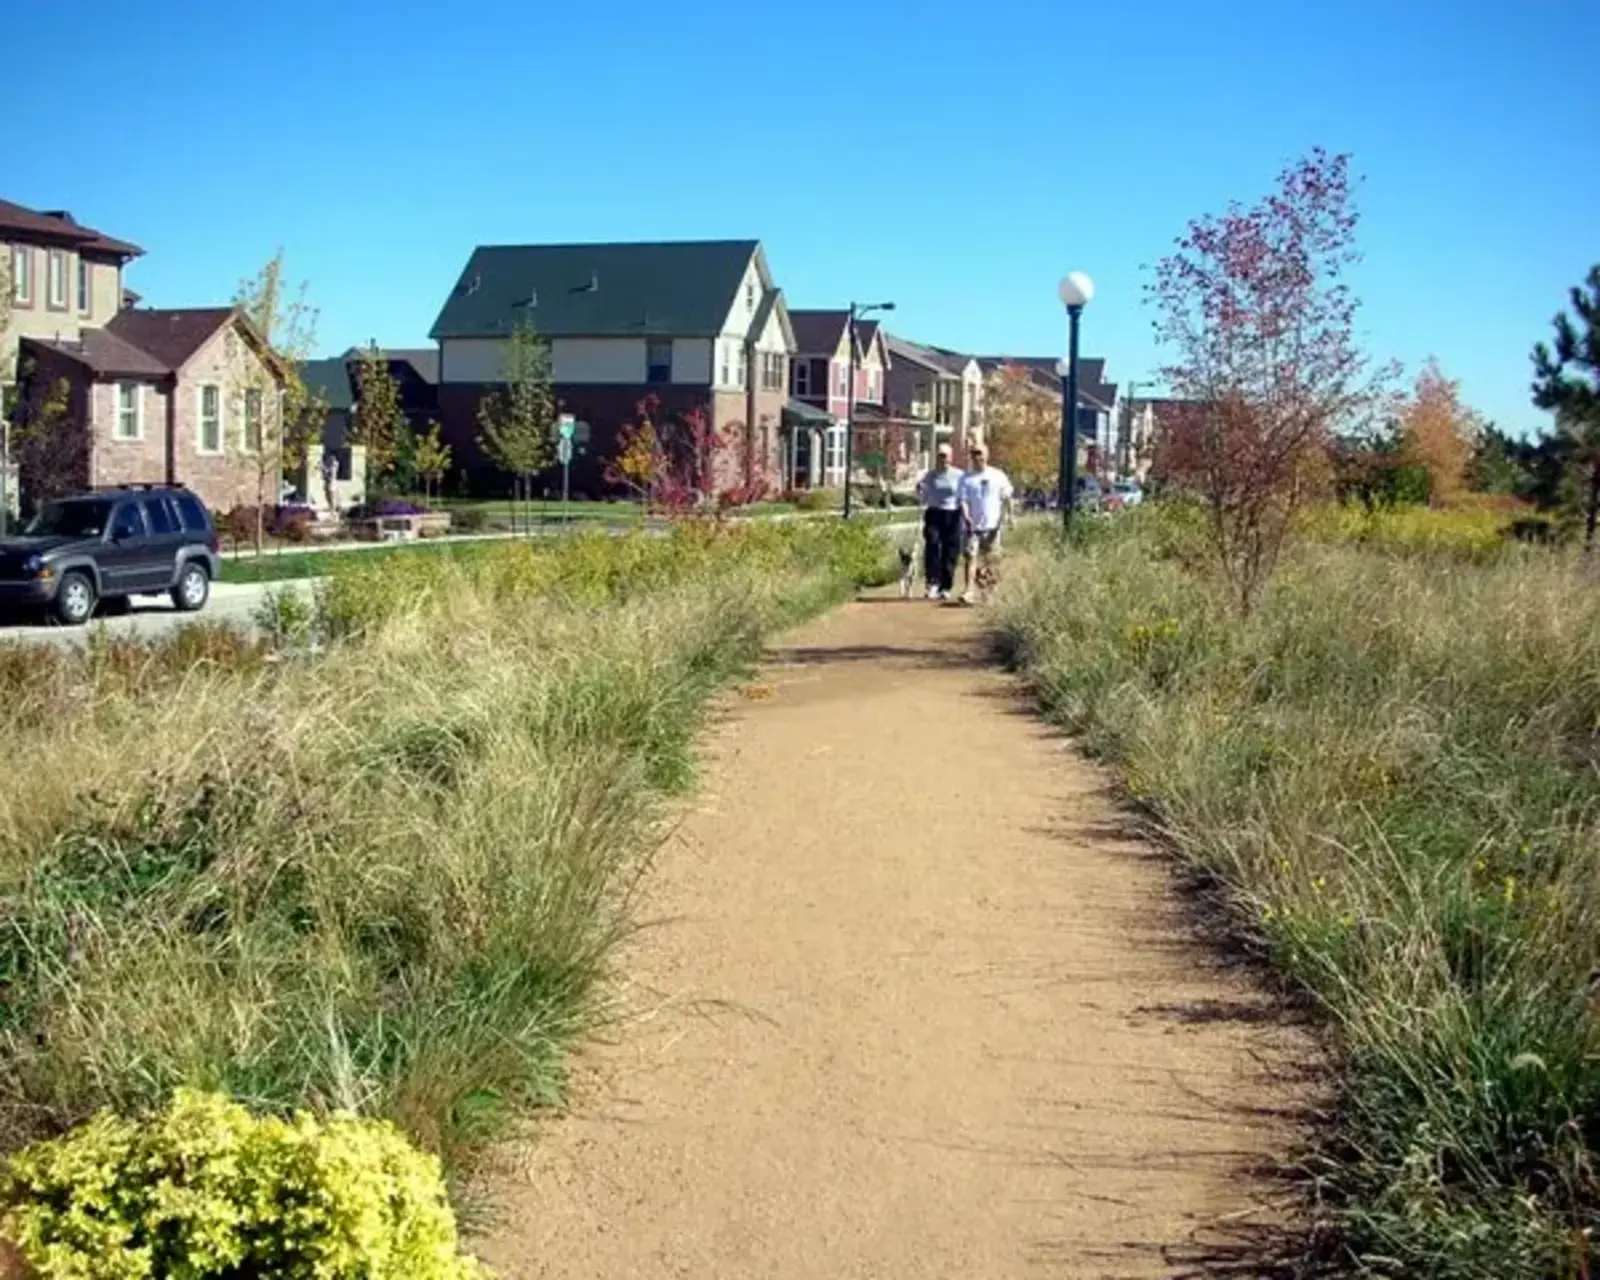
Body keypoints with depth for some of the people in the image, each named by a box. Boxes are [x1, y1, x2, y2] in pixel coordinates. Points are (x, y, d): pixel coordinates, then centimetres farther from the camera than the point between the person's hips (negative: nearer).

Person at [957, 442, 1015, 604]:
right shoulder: (966, 479, 3)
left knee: (989, 560, 10)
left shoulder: (998, 476, 7)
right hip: (973, 525, -1)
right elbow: (963, 501, -4)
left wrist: (1011, 516, 0)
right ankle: (967, 591, -13)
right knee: (970, 557, -11)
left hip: (992, 525, 1)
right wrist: (966, 517, -20)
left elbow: (1007, 498, 10)